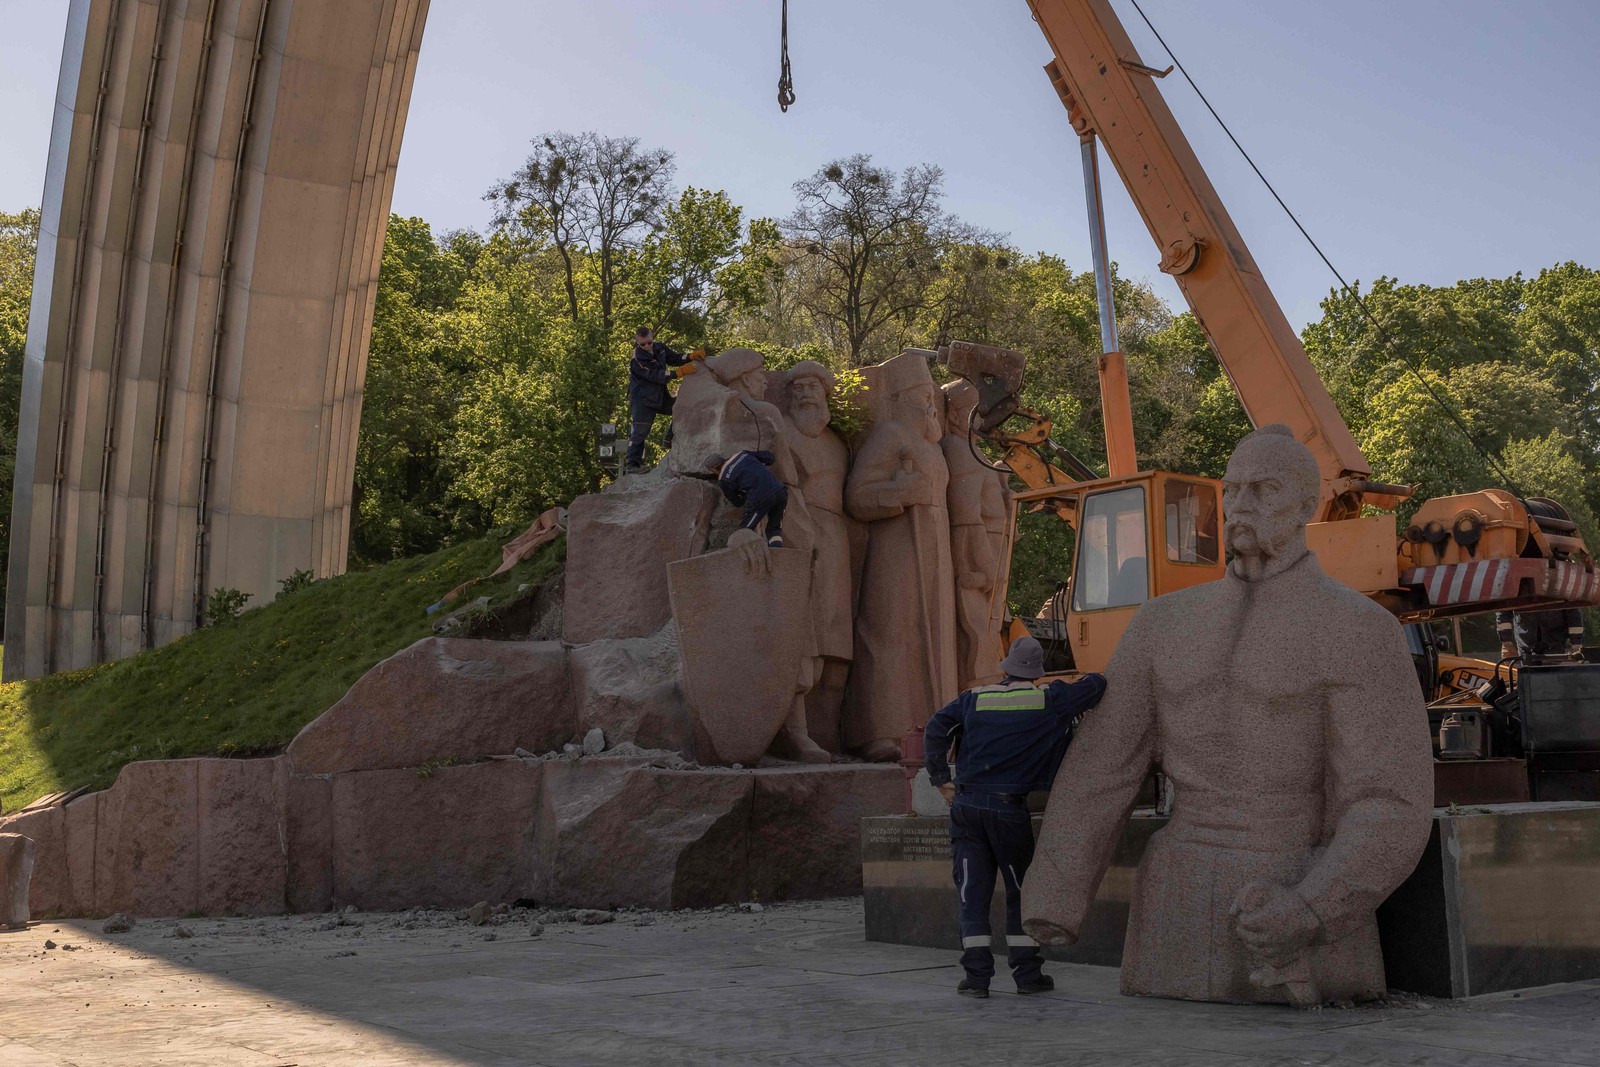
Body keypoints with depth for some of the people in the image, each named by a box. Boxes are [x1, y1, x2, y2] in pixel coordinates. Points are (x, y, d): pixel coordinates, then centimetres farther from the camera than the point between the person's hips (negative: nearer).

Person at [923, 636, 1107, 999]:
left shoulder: (975, 699, 6)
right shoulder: (1048, 700, -1)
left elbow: (936, 730, -2)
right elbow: (1095, 686, 1)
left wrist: (940, 780, 4)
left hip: (967, 805, 2)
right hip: (1009, 809, -2)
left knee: (973, 894, 5)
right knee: (1021, 892, 12)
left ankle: (977, 976, 3)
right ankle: (1027, 973, 14)